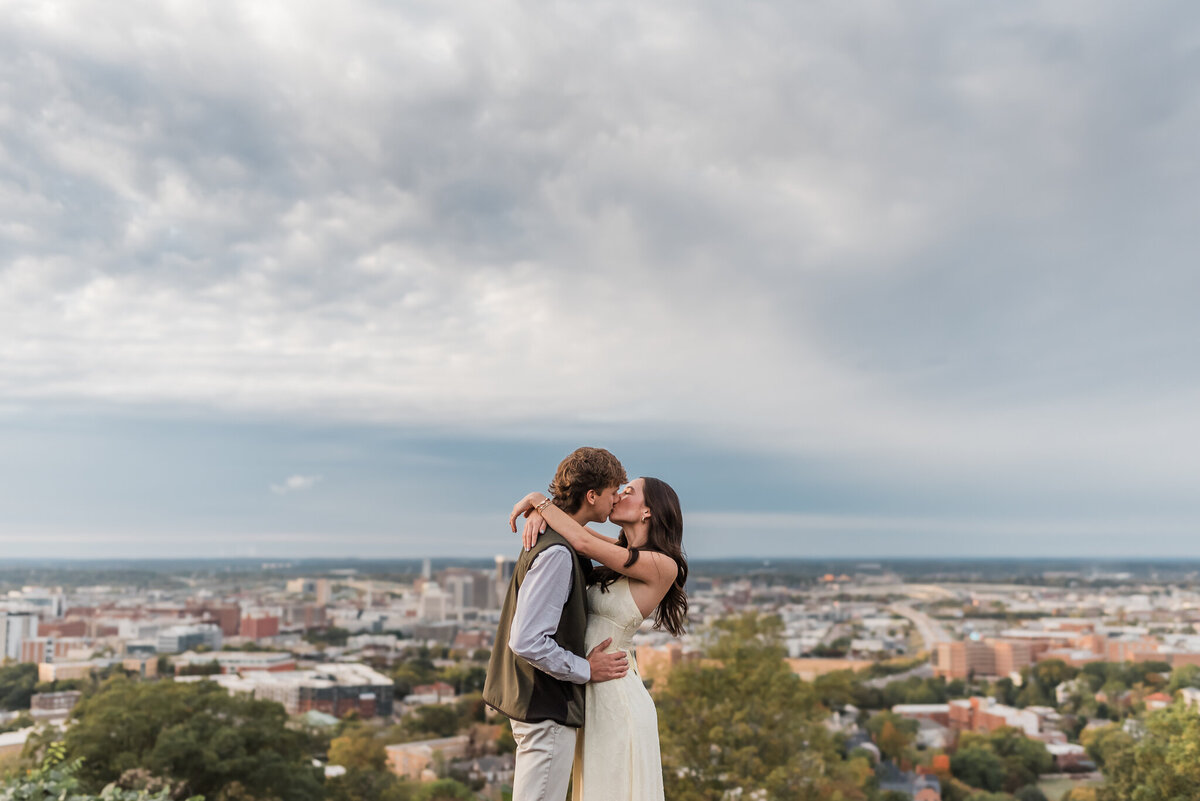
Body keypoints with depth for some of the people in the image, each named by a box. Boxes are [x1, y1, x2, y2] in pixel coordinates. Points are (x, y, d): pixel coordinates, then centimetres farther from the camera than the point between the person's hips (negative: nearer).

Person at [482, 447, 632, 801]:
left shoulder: (549, 537, 8)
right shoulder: (558, 553, -24)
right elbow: (526, 642, -28)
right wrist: (586, 671, -17)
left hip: (538, 701, 10)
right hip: (547, 709, -10)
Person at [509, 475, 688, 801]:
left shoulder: (662, 566, -14)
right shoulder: (623, 553, 9)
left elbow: (584, 542, -21)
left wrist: (538, 500, -10)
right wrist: (539, 513, -9)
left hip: (618, 699, -8)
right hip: (592, 698, 8)